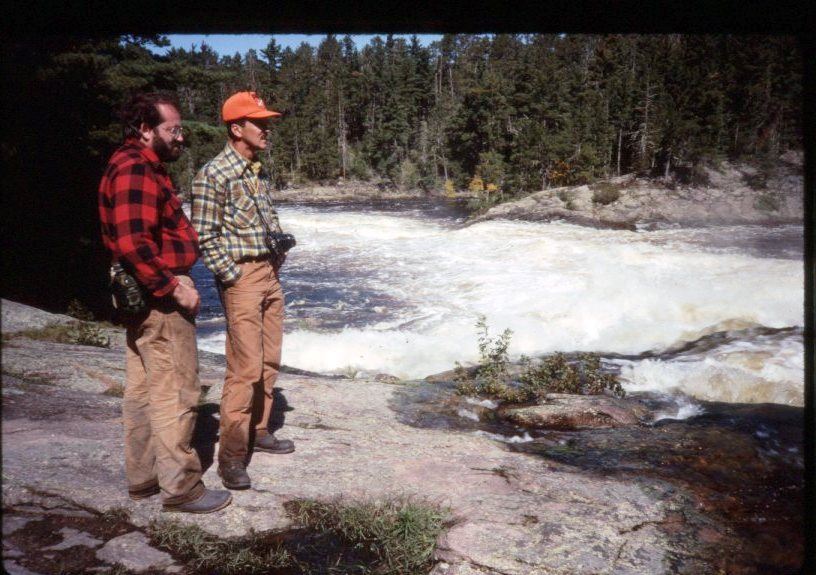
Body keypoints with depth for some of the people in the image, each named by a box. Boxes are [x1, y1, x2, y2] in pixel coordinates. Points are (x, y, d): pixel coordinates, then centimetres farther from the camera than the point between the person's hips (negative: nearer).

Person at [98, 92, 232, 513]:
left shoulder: (139, 166, 18)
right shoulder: (136, 169, -17)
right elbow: (134, 244, -27)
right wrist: (174, 288, -21)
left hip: (148, 292, 11)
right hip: (160, 294, -11)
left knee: (144, 387, 16)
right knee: (175, 391, -4)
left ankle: (143, 476, 28)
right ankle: (181, 487, 6)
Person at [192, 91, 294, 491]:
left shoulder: (259, 172, 12)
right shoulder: (213, 174, -13)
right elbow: (205, 237, -14)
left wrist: (279, 256, 10)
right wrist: (234, 277, -14)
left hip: (270, 274, 8)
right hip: (241, 278, -8)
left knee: (269, 361, 13)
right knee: (245, 367, -8)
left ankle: (259, 431, 29)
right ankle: (231, 456, 2)